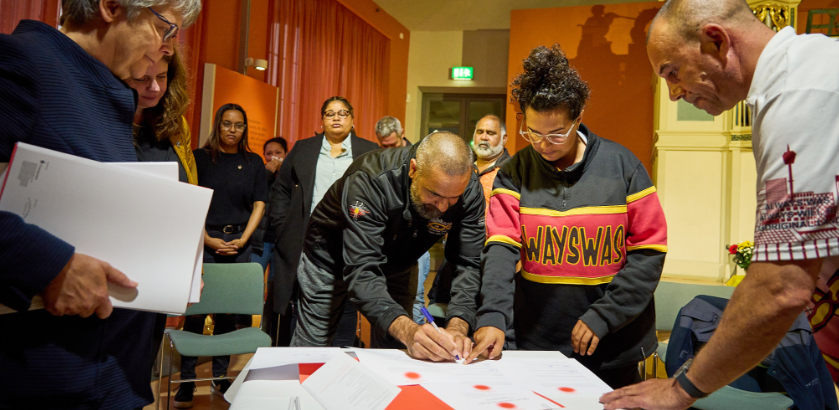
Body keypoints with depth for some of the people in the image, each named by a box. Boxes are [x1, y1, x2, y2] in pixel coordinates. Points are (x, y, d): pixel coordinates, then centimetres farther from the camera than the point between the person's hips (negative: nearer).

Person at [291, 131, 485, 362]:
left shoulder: (469, 190, -26)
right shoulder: (370, 180, -39)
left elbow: (468, 265, -25)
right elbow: (362, 271, -44)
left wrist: (457, 327, -44)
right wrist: (407, 330, -59)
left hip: (396, 265, 4)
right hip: (332, 261, -3)